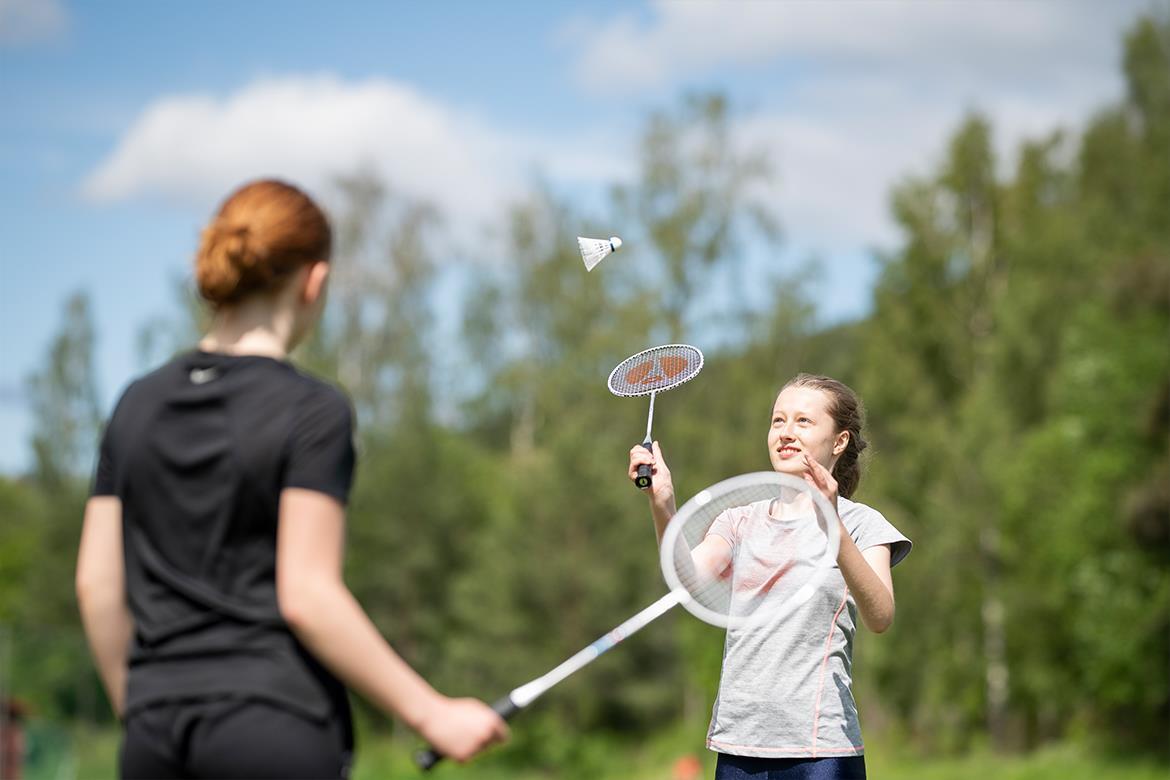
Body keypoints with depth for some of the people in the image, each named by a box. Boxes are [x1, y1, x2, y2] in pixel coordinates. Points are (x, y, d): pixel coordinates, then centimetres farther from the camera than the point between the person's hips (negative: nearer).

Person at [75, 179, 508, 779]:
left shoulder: (138, 405, 9)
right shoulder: (313, 411, -7)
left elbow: (97, 584, 10)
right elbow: (306, 597, -14)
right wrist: (429, 712, -9)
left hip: (157, 731, 5)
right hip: (277, 727, -5)